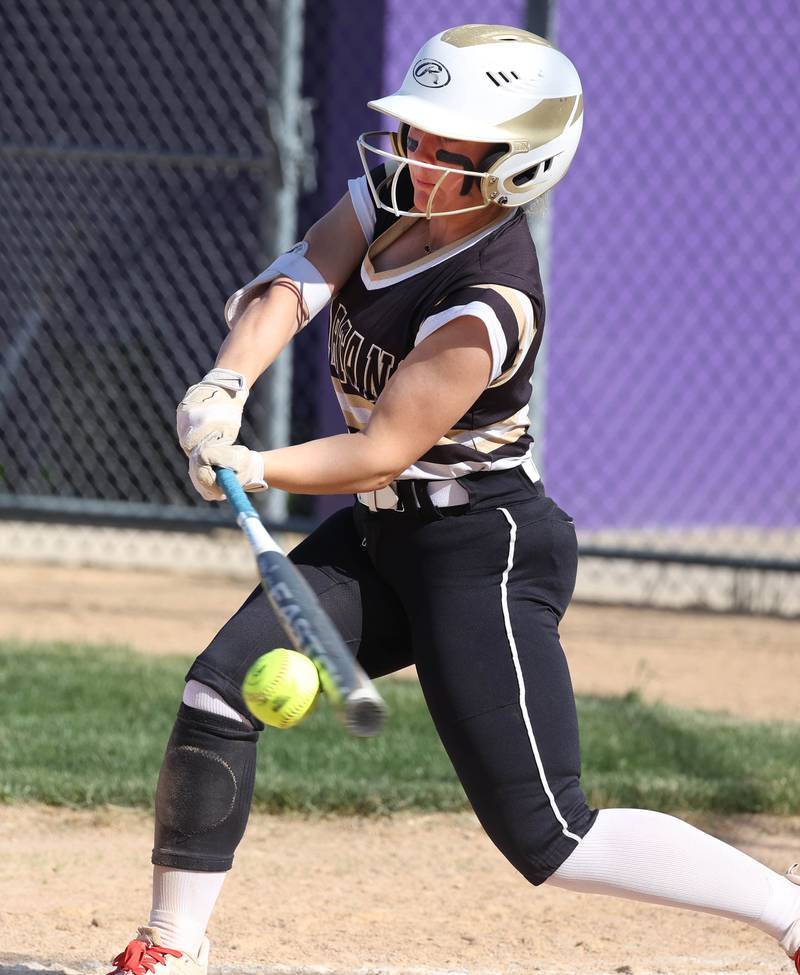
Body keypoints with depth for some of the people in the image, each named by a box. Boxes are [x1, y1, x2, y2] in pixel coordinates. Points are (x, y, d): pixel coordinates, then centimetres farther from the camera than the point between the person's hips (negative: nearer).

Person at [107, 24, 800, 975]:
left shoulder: (491, 305, -25)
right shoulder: (394, 192, -1)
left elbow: (390, 447, -25)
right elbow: (290, 285, -14)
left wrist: (254, 469, -35)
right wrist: (228, 383, -31)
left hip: (483, 554, -9)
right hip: (386, 536, 9)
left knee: (547, 836, -11)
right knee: (219, 692, -2)